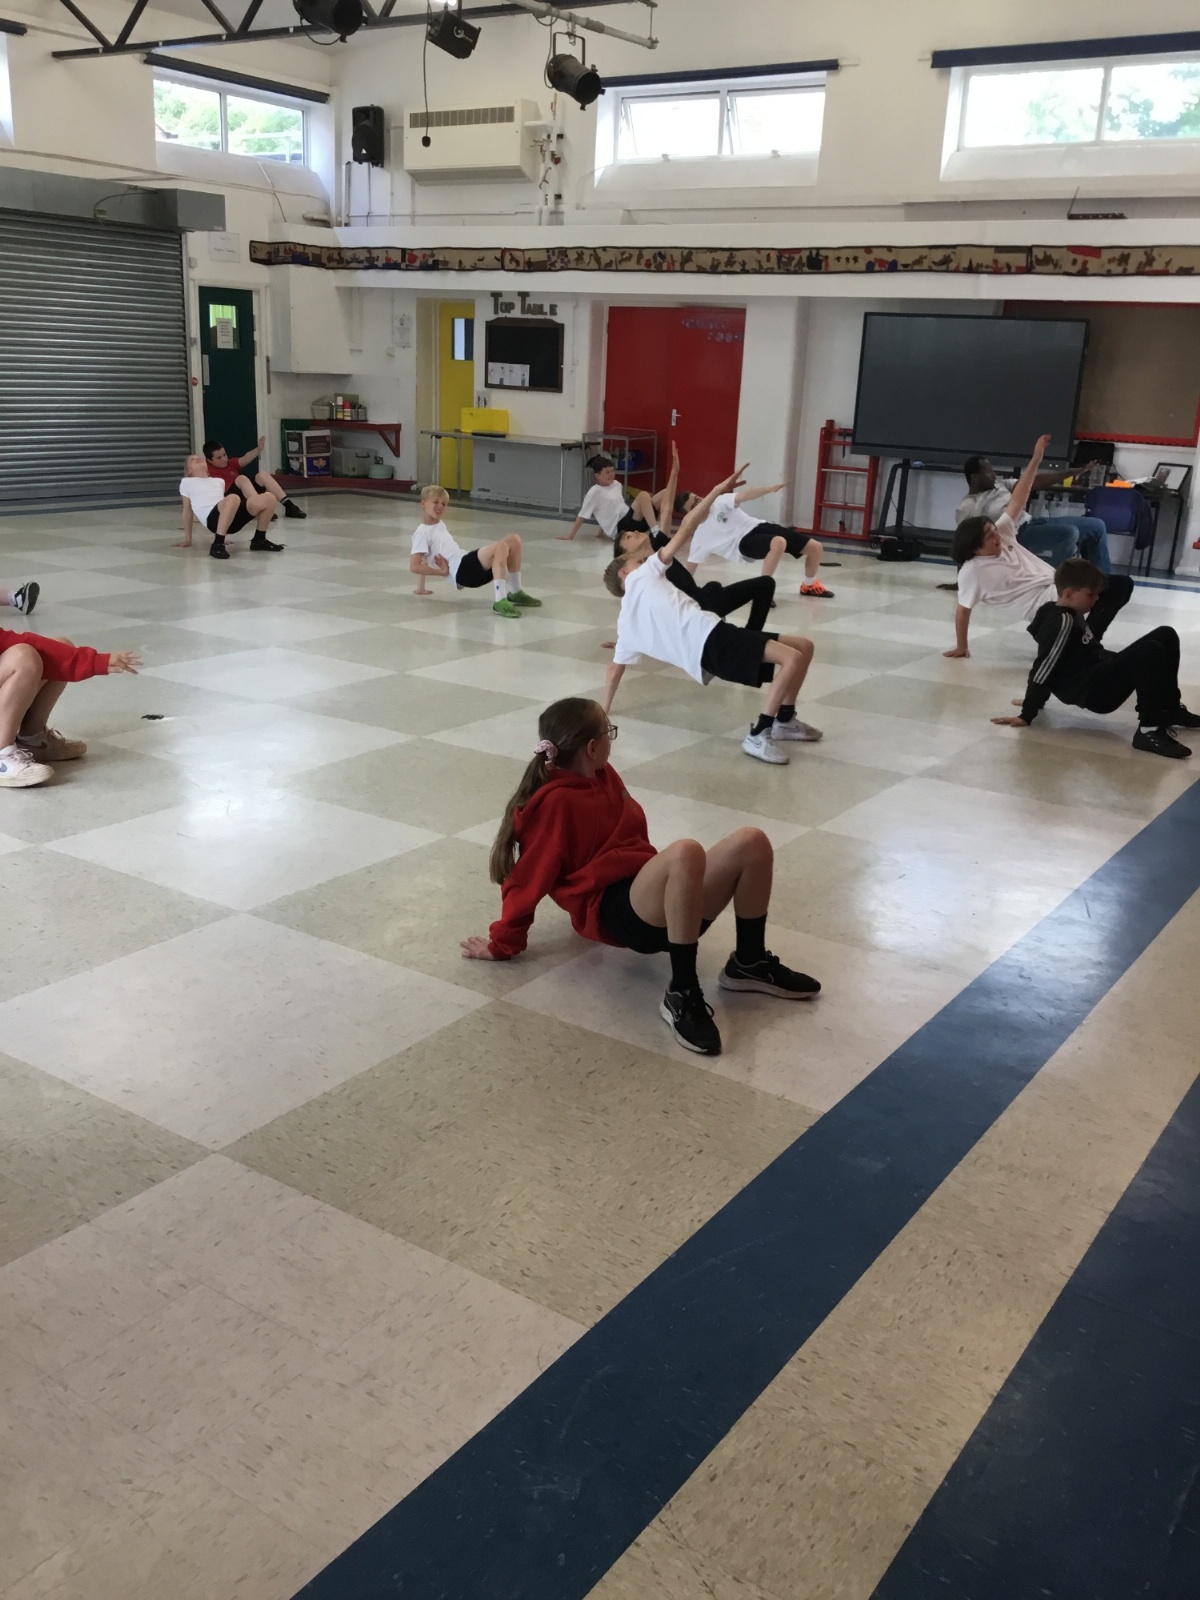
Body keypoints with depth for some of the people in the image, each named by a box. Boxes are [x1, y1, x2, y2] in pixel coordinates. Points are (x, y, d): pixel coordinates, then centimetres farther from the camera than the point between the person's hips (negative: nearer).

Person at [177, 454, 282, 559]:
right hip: (213, 518, -5)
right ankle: (217, 544, -34)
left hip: (234, 519, 5)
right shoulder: (186, 482, 22)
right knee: (232, 498, -39)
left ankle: (259, 540, 3)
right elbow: (188, 510, 21)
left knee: (269, 498, -12)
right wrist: (188, 538, 17)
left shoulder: (218, 481, 34)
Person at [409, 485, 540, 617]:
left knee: (514, 540, -1)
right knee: (501, 547, -31)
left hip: (472, 565, 9)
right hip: (462, 571, -9)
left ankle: (515, 593, 1)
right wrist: (444, 571, -8)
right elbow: (414, 566, -10)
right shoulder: (422, 532, 0)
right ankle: (500, 601, -39)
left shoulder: (441, 525, 27)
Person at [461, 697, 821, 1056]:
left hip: (655, 896, 8)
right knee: (685, 852, -39)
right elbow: (530, 879, -5)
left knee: (751, 842, -13)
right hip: (615, 911, -8)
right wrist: (502, 944, 1)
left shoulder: (604, 776, 17)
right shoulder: (554, 803, -8)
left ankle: (749, 963, 1)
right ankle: (681, 996, -34)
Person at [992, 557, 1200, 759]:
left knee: (1166, 636, 10)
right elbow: (1043, 670, -21)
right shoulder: (1063, 622, -19)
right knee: (1151, 651, -30)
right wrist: (1027, 715, -21)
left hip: (1101, 675, 11)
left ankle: (1170, 709, 15)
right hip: (1092, 692, -11)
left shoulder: (1072, 614, 11)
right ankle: (1150, 730, -29)